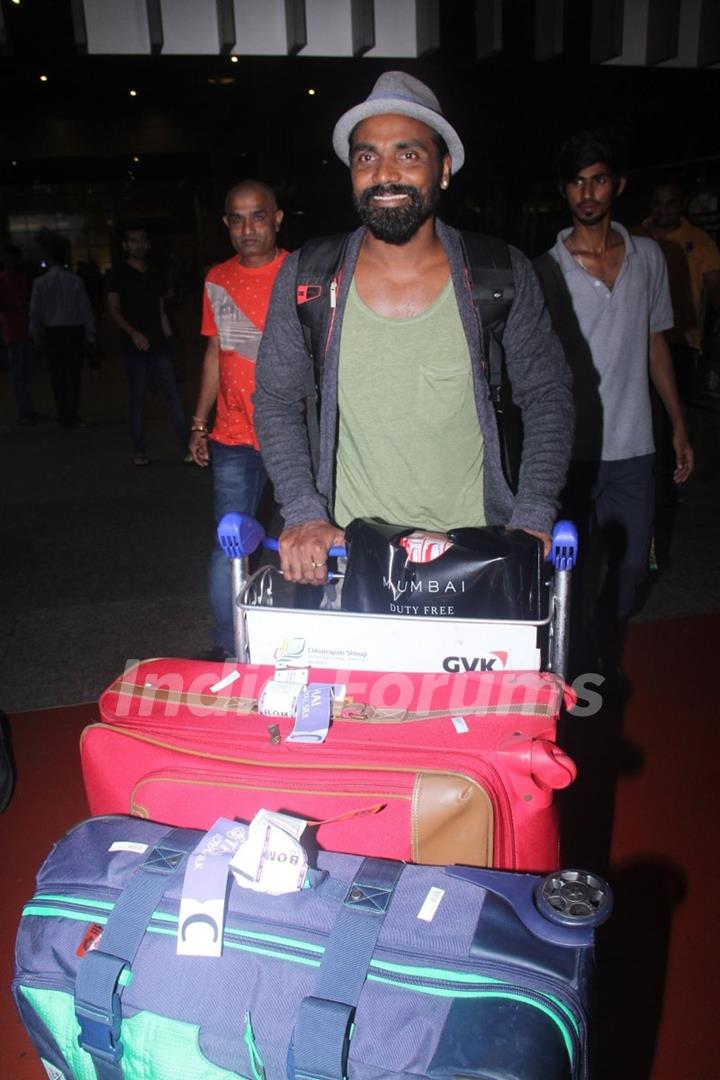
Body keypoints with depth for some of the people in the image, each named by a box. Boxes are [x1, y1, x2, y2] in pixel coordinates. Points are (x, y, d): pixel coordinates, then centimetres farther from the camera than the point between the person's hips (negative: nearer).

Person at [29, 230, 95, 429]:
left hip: (53, 333, -1)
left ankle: (64, 416, 11)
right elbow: (86, 309, -3)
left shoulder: (41, 282, -6)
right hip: (75, 331, 1)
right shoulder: (75, 281, -5)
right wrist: (90, 335, 6)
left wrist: (36, 336, 9)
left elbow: (36, 312, -2)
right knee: (74, 375, 7)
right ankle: (72, 416, 9)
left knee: (58, 375, 8)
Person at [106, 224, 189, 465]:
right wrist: (133, 332, -21)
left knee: (173, 398, -3)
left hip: (158, 346, 4)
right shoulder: (118, 275, 3)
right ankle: (139, 452, 10)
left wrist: (169, 338, 12)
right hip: (134, 347, -4)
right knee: (136, 400, 1)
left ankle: (186, 449, -4)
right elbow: (113, 309, -6)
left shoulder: (153, 275, 17)